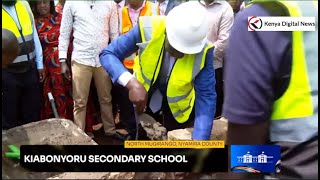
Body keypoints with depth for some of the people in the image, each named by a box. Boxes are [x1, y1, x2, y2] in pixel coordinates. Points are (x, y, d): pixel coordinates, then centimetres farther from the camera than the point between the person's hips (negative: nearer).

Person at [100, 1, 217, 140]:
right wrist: (131, 83, -40)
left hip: (177, 109, 0)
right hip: (145, 101, 1)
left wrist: (199, 139, -34)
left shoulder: (203, 51, -28)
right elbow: (107, 54, -23)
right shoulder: (147, 29, -29)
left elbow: (206, 96, -24)